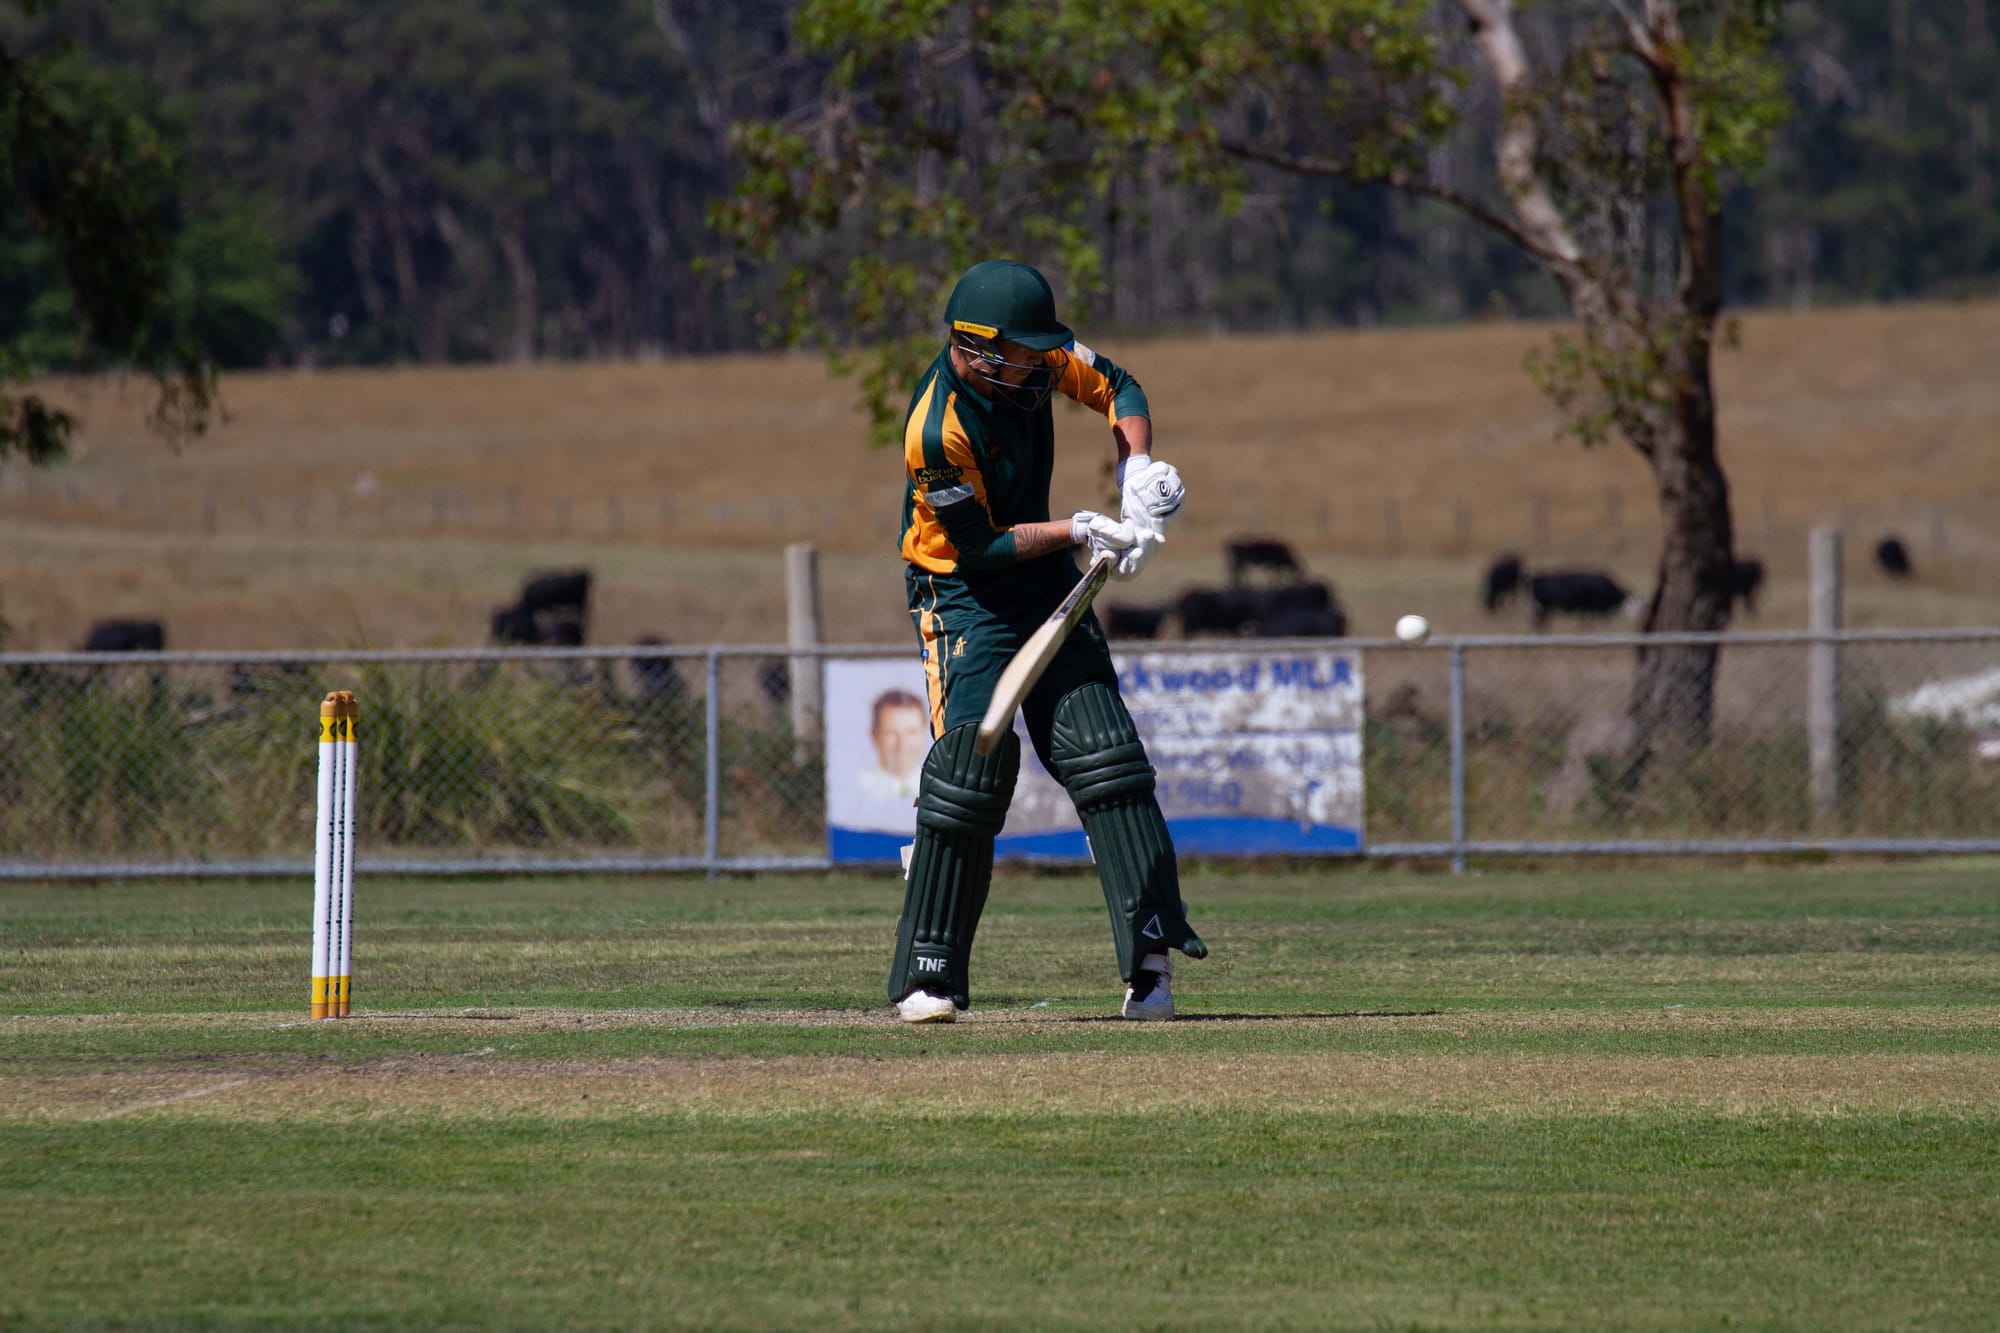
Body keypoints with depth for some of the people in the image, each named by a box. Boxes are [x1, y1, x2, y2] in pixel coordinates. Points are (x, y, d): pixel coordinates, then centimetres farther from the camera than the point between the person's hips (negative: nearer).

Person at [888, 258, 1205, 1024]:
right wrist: (1080, 531, -22)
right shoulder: (937, 429, -27)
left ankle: (1151, 956, -6)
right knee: (972, 772, -16)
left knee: (1104, 754, -5)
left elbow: (1116, 387, 10)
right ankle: (927, 977, -6)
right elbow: (981, 545, -21)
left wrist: (1138, 470, -6)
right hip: (965, 595, -6)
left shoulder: (1036, 361, -8)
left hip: (1047, 585, 6)